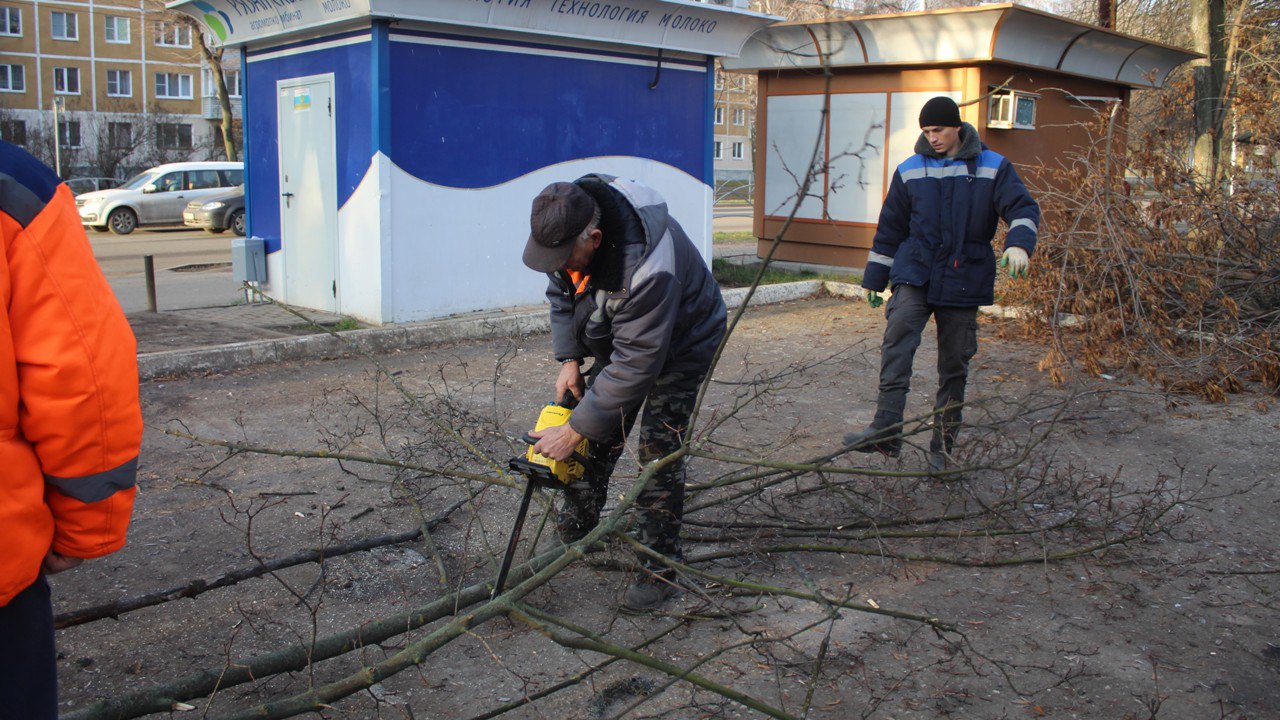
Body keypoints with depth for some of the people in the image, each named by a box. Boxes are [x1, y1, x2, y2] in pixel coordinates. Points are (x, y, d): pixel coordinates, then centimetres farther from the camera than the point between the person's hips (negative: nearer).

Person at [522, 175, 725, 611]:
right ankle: (574, 531, 26)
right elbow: (561, 291, -1)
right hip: (616, 339, 7)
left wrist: (573, 431, -34)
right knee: (597, 439, 8)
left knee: (659, 452, -10)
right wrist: (569, 359, -9)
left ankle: (659, 568, 3)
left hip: (680, 343, -7)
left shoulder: (648, 267, -44)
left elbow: (635, 365, -39)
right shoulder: (566, 223, -21)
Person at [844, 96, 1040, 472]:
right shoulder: (910, 170, 7)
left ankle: (942, 446, 16)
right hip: (915, 275, 0)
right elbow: (890, 228, 13)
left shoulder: (993, 167, 3)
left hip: (964, 281, 0)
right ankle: (886, 429, -30)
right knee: (897, 337, -25)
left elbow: (1023, 207, -7)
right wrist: (874, 279, 14)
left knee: (955, 363, 5)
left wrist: (1019, 243, -29)